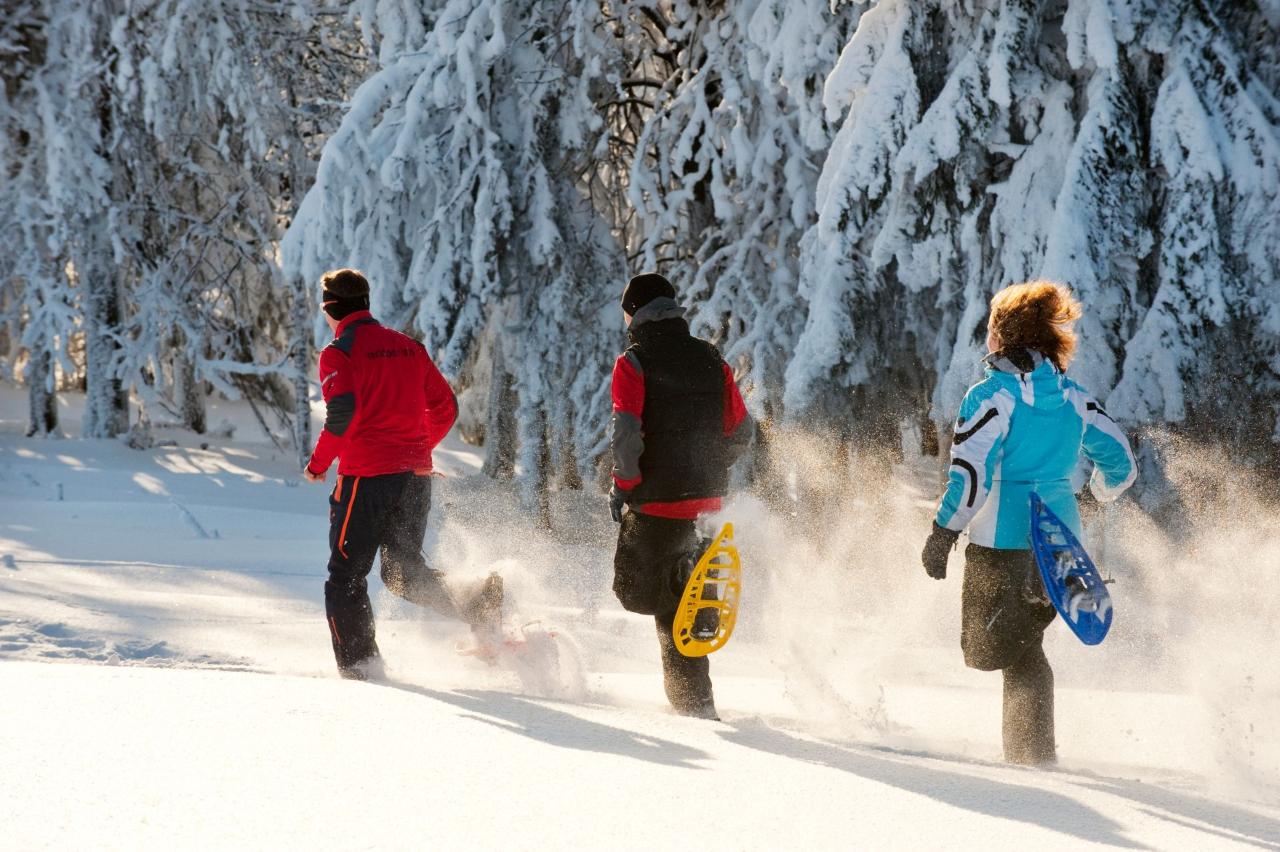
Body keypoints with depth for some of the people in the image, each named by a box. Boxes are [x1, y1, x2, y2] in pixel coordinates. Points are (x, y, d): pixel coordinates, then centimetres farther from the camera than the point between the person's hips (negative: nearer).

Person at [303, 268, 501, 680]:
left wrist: (318, 463, -5)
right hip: (416, 476, 6)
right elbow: (445, 407, 15)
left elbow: (343, 411, -18)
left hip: (366, 477, -6)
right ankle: (475, 602, -11)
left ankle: (358, 665, 0)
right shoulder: (408, 347, 14)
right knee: (404, 572, 15)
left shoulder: (339, 352, -5)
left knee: (346, 577, 6)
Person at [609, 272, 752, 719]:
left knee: (636, 590, 5)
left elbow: (627, 434, -19)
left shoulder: (633, 363, -9)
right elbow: (740, 431, 8)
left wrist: (622, 486, -7)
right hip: (705, 498, 6)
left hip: (657, 499, -6)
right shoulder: (711, 360, 8)